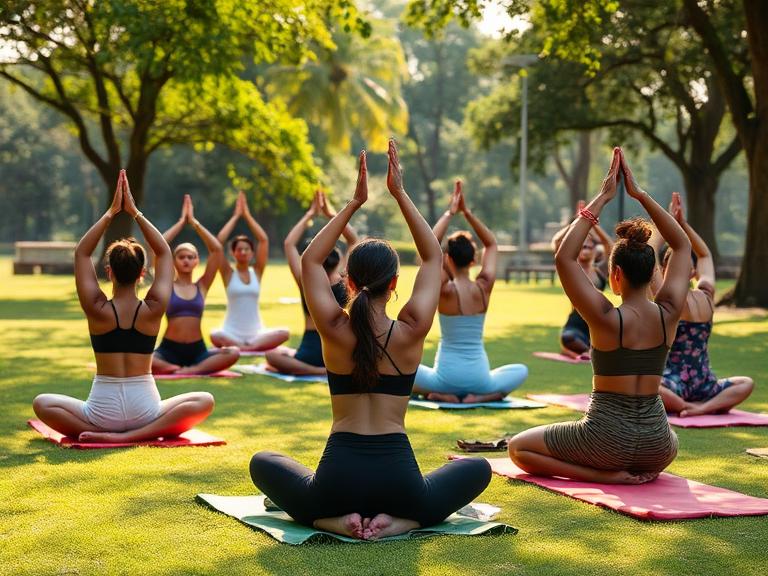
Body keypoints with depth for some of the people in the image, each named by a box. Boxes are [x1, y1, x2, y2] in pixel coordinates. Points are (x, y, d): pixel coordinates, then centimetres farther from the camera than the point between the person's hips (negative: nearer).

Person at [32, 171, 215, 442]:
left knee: (42, 403, 23)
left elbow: (81, 253, 5)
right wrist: (135, 212, 6)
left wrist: (111, 212, 5)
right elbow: (164, 253, 7)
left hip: (103, 412, 1)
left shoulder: (97, 309, -6)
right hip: (144, 410, -1)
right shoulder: (153, 309, -5)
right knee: (204, 400, 14)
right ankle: (135, 434, -8)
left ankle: (100, 432, -2)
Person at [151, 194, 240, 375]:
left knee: (234, 353, -26)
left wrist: (194, 221, 3)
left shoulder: (202, 286, 10)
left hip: (197, 351, 2)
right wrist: (181, 222, 3)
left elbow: (217, 249, 2)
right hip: (169, 350, -2)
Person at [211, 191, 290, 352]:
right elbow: (219, 241, -9)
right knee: (215, 336, -35)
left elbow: (264, 240, -1)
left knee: (284, 334, -27)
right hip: (232, 333, -2)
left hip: (255, 333, 2)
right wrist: (236, 216, -3)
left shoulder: (257, 272, 7)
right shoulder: (228, 273, 2)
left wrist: (247, 215, -1)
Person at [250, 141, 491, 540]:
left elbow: (310, 260, 13)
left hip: (338, 477, 1)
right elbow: (433, 256, 11)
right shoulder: (411, 331, -3)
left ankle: (334, 520, 2)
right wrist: (399, 194, 11)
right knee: (478, 469, 28)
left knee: (263, 463, 30)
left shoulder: (334, 331, -3)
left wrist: (354, 202, 11)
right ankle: (400, 521, 1)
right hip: (398, 476, 0)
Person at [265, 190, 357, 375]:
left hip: (312, 352, -6)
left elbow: (289, 244, -6)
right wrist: (332, 214, 5)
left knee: (272, 354, 19)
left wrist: (310, 215, -2)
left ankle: (318, 371, -6)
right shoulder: (344, 283, -5)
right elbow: (353, 240, 5)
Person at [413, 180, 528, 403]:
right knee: (521, 371, 31)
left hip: (448, 376, -2)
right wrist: (467, 212, 6)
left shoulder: (445, 290, -11)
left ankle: (444, 395, -1)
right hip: (479, 379, 2)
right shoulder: (484, 288, -2)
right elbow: (491, 244, 11)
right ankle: (482, 396, 2)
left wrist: (450, 213, -3)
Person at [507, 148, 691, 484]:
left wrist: (602, 199, -12)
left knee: (518, 447, 15)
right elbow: (682, 246, 6)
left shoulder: (607, 319, -17)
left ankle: (607, 474, -3)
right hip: (656, 447, 7)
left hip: (607, 436, -6)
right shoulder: (668, 314, -6)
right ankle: (642, 470, 14)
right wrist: (639, 195, 3)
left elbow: (564, 257, -15)